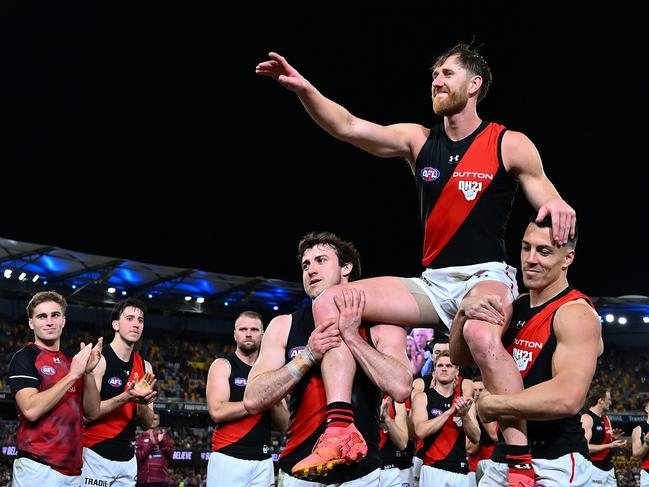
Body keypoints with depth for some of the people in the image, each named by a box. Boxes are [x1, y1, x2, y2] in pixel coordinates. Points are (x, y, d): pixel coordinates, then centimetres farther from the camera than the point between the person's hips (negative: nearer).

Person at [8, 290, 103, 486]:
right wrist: (72, 375, -17)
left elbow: (92, 413, 9)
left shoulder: (72, 362, 16)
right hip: (38, 468, -6)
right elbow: (31, 410, -19)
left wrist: (89, 372, -5)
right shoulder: (24, 358, -4)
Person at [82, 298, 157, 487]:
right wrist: (126, 397, -26)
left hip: (128, 457, 6)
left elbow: (147, 425, 9)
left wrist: (142, 403, -12)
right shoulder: (99, 359, -9)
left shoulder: (144, 366, 8)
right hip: (96, 455, -6)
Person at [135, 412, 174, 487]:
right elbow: (137, 456, -4)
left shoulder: (164, 436, 15)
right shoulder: (140, 437, 8)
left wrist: (162, 442, -9)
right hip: (144, 479, -2)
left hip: (162, 479, 2)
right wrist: (151, 443, -13)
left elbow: (170, 453, 6)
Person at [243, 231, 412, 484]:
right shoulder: (284, 326, 1)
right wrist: (308, 356, -16)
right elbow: (253, 400, -7)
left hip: (361, 473, -1)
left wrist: (351, 336, -18)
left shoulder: (381, 326, -3)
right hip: (299, 472, 1)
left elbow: (400, 388, -19)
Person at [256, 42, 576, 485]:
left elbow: (546, 199, -1)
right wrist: (305, 89, -18)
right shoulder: (418, 139, 9)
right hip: (432, 282, 5)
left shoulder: (510, 145, 0)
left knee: (481, 335, -41)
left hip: (485, 277, -5)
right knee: (330, 302, -10)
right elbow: (348, 127, -2)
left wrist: (556, 205, -27)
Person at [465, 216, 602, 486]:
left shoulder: (576, 314, -15)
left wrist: (492, 403, -17)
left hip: (554, 465, -7)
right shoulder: (516, 307, 10)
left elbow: (567, 398, -29)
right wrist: (463, 312, -10)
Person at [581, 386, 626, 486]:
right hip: (594, 469, -9)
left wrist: (614, 439, 3)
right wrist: (610, 445, -20)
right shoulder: (587, 418, -11)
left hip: (609, 468, 9)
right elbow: (584, 447, -20)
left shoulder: (606, 419, 16)